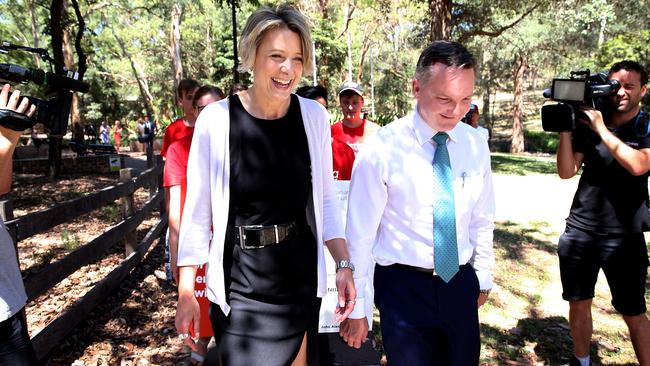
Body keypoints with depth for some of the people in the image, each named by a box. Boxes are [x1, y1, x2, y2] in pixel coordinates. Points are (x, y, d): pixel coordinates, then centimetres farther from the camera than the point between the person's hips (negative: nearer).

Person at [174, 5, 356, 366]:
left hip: (302, 281, 3)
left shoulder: (314, 116, -5)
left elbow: (325, 198, 3)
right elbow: (197, 210, -6)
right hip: (239, 287, -2)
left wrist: (344, 264, -4)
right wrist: (185, 291, -3)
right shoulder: (216, 119, -12)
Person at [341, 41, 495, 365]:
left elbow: (482, 220, 9)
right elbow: (359, 231, -12)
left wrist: (483, 278, 15)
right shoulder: (383, 148, -16)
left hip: (461, 284, 5)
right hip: (403, 287, -4)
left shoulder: (475, 146, -2)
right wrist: (355, 308, -7)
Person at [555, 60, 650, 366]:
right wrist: (565, 130, -11)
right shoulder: (587, 125, 4)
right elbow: (566, 172, -1)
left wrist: (601, 128, -20)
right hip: (579, 233, 3)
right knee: (579, 303, 14)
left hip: (624, 237, -3)